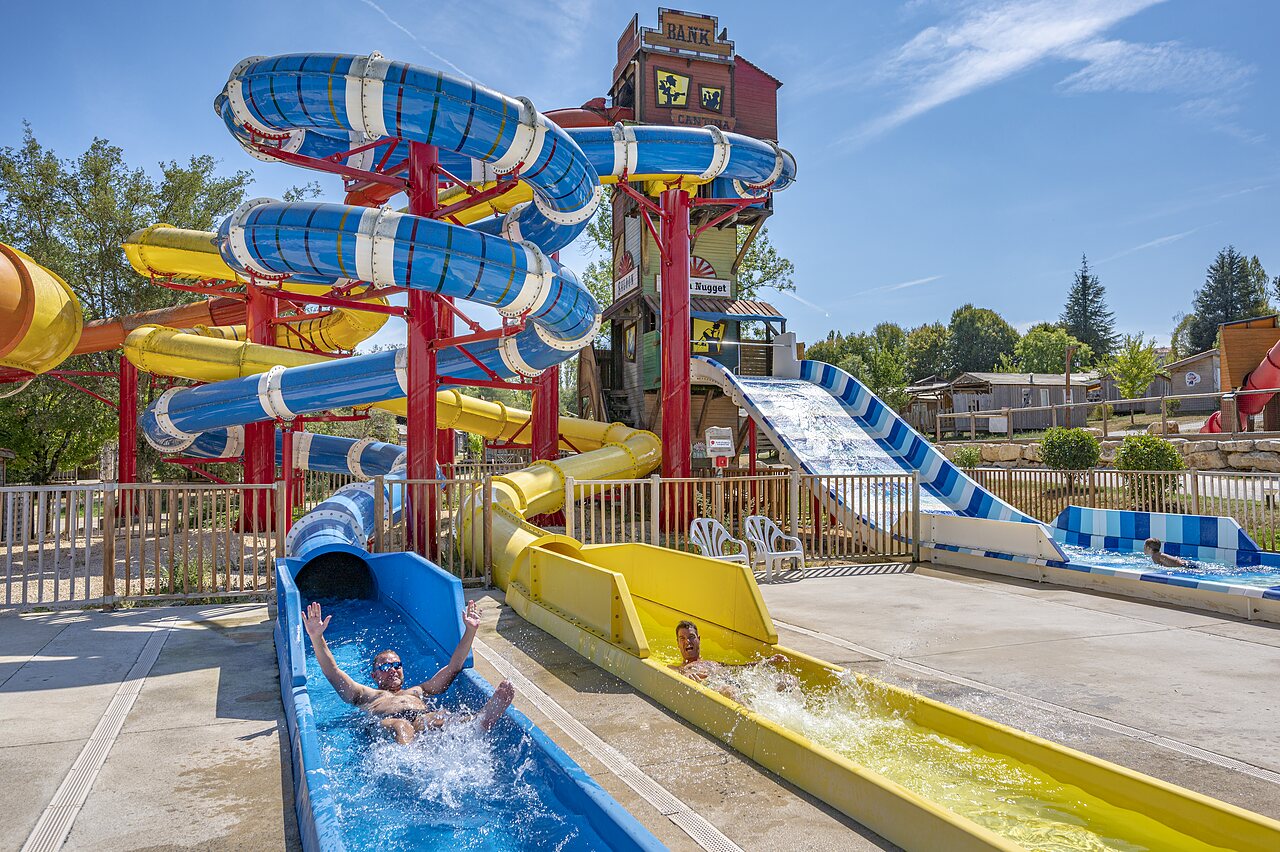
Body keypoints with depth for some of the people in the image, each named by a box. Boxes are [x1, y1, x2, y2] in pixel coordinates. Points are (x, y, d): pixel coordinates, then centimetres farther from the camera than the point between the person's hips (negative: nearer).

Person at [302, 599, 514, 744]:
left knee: (441, 719, -36)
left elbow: (454, 667, 39)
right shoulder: (366, 695, 38)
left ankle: (480, 724, -69)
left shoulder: (417, 691, 43)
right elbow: (333, 673, 26)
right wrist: (317, 638, 13)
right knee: (400, 726, -40)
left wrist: (470, 630, 31)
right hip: (384, 722, -2)